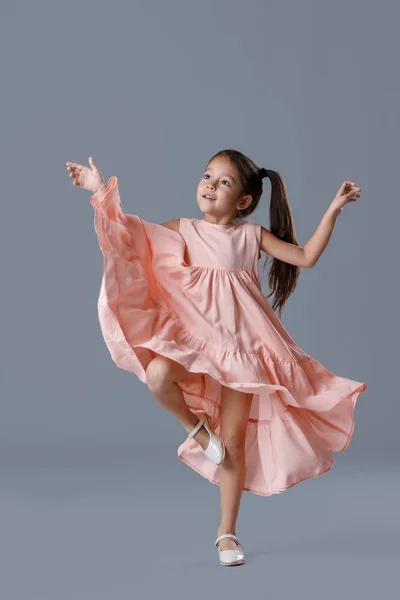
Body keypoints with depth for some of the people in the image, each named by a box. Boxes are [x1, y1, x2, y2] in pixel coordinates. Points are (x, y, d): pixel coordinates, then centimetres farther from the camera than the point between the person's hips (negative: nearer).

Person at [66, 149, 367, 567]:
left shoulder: (252, 235, 4)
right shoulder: (183, 230, 5)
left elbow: (306, 257, 0)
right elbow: (128, 233, 1)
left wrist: (333, 210, -5)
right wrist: (102, 191, -9)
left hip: (242, 345, 0)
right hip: (195, 340, 0)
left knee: (234, 440, 2)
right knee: (157, 373, -34)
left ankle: (227, 532, 16)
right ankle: (195, 426, -2)